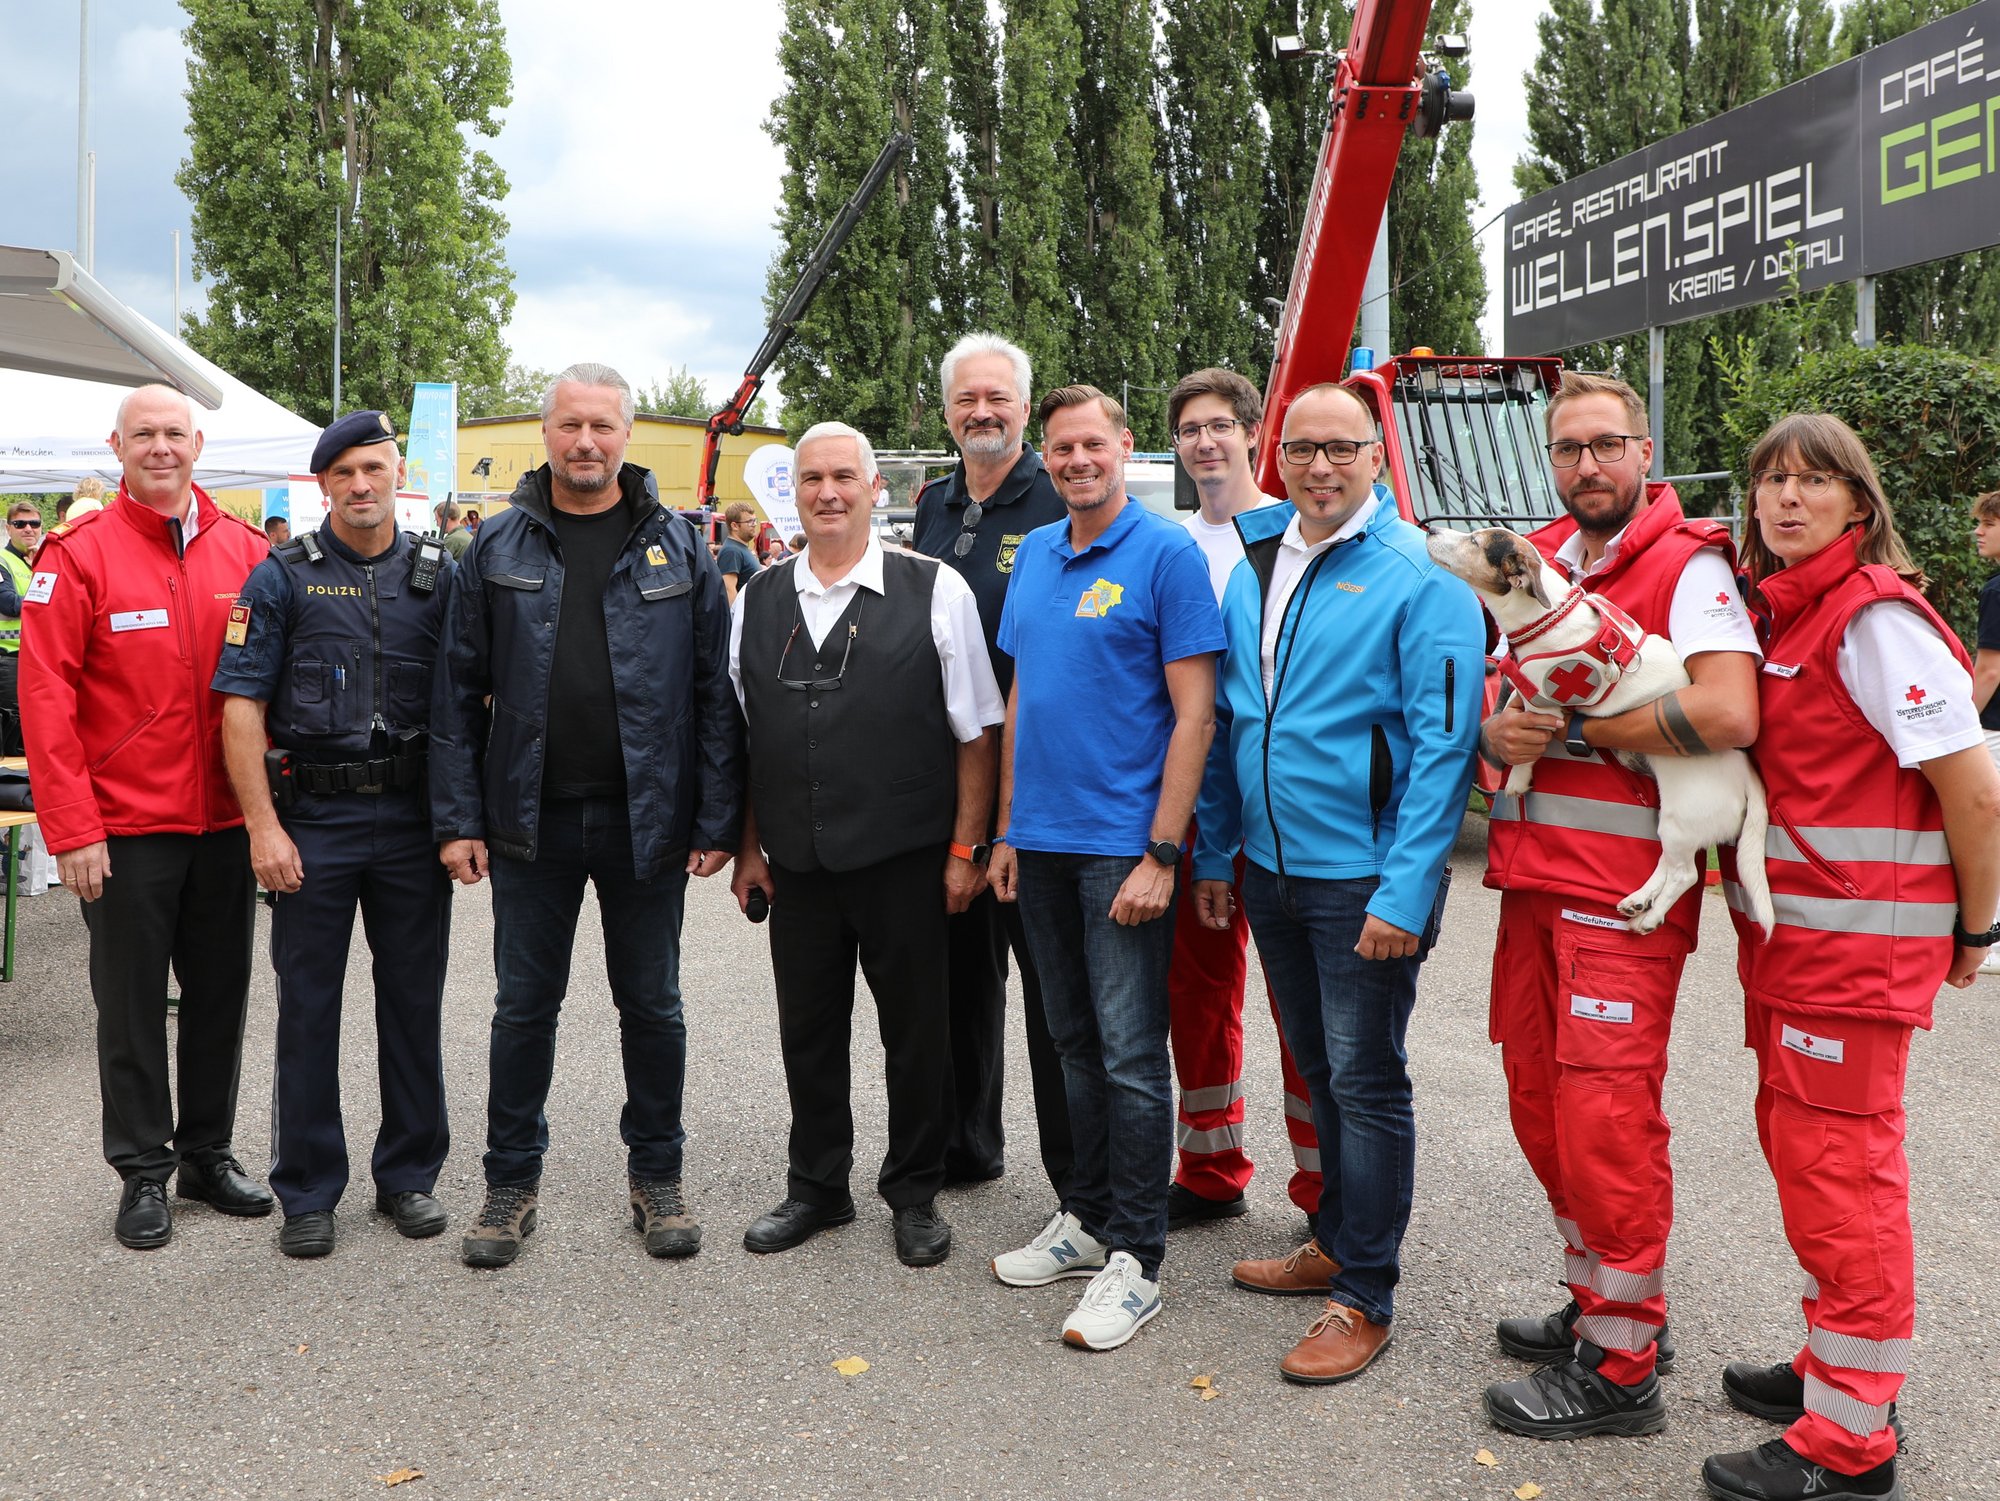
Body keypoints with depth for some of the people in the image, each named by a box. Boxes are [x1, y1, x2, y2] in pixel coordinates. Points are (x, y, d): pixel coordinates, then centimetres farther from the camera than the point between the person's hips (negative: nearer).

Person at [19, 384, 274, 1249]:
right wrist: (72, 829, -13)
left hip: (226, 820, 4)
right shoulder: (79, 555, -7)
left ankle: (209, 1153, 28)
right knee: (132, 1004, 8)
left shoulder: (247, 552, 3)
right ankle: (144, 1171, 21)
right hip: (126, 826, -3)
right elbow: (46, 696, -9)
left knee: (220, 992, 13)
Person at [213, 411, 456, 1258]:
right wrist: (263, 825, -11)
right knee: (307, 1006, 6)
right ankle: (307, 1192, 19)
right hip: (314, 816, -1)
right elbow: (241, 704, -4)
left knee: (415, 1000, 9)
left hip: (413, 816, 2)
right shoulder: (283, 577, 0)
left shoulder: (438, 576, 6)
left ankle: (410, 1174, 24)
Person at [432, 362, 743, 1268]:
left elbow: (716, 691, -1)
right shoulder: (498, 550, 4)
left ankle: (657, 1176, 27)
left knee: (651, 1005, 11)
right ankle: (512, 1183, 25)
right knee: (524, 1007, 10)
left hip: (646, 818, 0)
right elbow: (458, 692, 4)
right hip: (531, 819, 1)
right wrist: (458, 818, -2)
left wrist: (716, 820, -6)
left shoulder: (678, 549, 1)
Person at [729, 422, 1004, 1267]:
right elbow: (740, 739, 12)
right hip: (795, 864, 3)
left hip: (904, 862, -3)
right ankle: (816, 1188, 33)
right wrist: (748, 848, 8)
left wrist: (965, 849, -6)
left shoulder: (936, 593, -4)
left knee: (915, 1032, 8)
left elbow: (977, 733, -2)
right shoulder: (757, 602, 7)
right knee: (807, 1030, 14)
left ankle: (915, 1196, 27)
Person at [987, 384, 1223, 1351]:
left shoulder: (1167, 554, -7)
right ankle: (1087, 1218, 28)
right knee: (1074, 1042, 15)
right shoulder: (1034, 554, 12)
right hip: (1042, 839, 7)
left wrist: (1160, 854, -16)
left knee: (1130, 1052, -1)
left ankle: (1135, 1256, 10)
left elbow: (1194, 714, -11)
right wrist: (1006, 830, 13)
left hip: (1122, 843, -6)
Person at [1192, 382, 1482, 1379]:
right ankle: (1336, 1241, 37)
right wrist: (1212, 854, 13)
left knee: (1366, 1082, 3)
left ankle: (1364, 1298, 16)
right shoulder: (1251, 569, 9)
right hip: (1268, 868, 7)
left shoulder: (1420, 579, -12)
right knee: (1317, 1069, 19)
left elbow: (1443, 744, -16)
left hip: (1364, 880, -6)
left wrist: (1406, 890, -21)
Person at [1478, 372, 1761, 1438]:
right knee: (1540, 1103, 14)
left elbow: (1728, 715, -23)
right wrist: (1498, 733, -8)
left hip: (1624, 890, -7)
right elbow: (1497, 707, 17)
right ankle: (1602, 1303, 32)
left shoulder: (1687, 567, -8)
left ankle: (1620, 1366, 11)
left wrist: (1572, 728, -14)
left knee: (1605, 1118, -3)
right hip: (1532, 879, 8)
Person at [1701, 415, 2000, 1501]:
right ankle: (1839, 1371, 34)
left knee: (1838, 1169, -2)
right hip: (1786, 932, 9)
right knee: (1797, 1141, 17)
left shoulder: (1875, 617, -16)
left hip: (1858, 940, -9)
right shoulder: (1775, 609, 11)